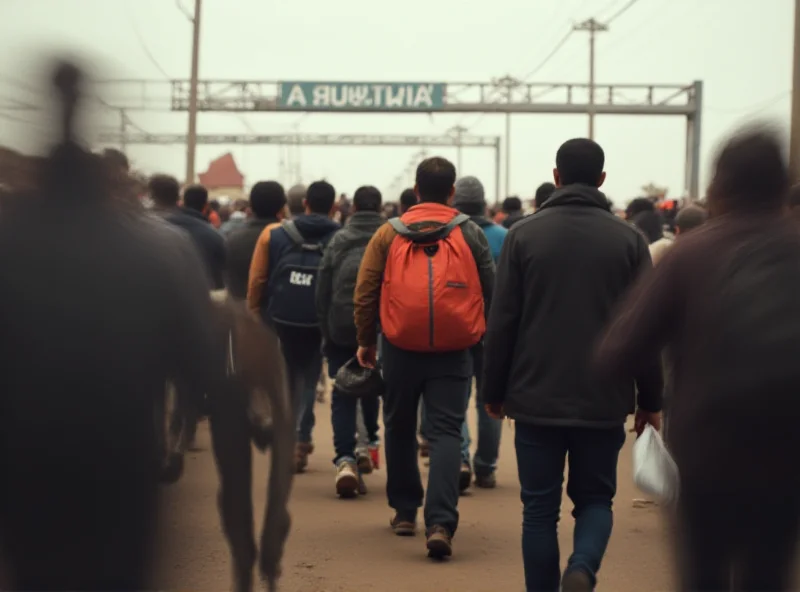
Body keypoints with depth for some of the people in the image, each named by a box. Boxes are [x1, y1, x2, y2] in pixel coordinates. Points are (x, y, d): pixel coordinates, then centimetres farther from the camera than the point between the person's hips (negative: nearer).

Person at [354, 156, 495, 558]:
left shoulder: (388, 234, 2)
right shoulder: (469, 233, 1)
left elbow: (364, 293, 2)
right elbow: (491, 291, 2)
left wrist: (366, 341, 13)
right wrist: (483, 334, 17)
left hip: (400, 347, 1)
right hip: (453, 349, -1)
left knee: (400, 427, 19)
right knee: (446, 431, 0)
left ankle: (404, 511, 29)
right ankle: (440, 522, -15)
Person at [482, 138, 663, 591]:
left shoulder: (524, 235, -1)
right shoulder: (629, 239, 0)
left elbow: (502, 322, -2)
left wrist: (495, 392, 8)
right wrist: (651, 400, 7)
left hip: (536, 400, 0)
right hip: (604, 401, 0)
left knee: (540, 508, 10)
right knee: (595, 499, 13)